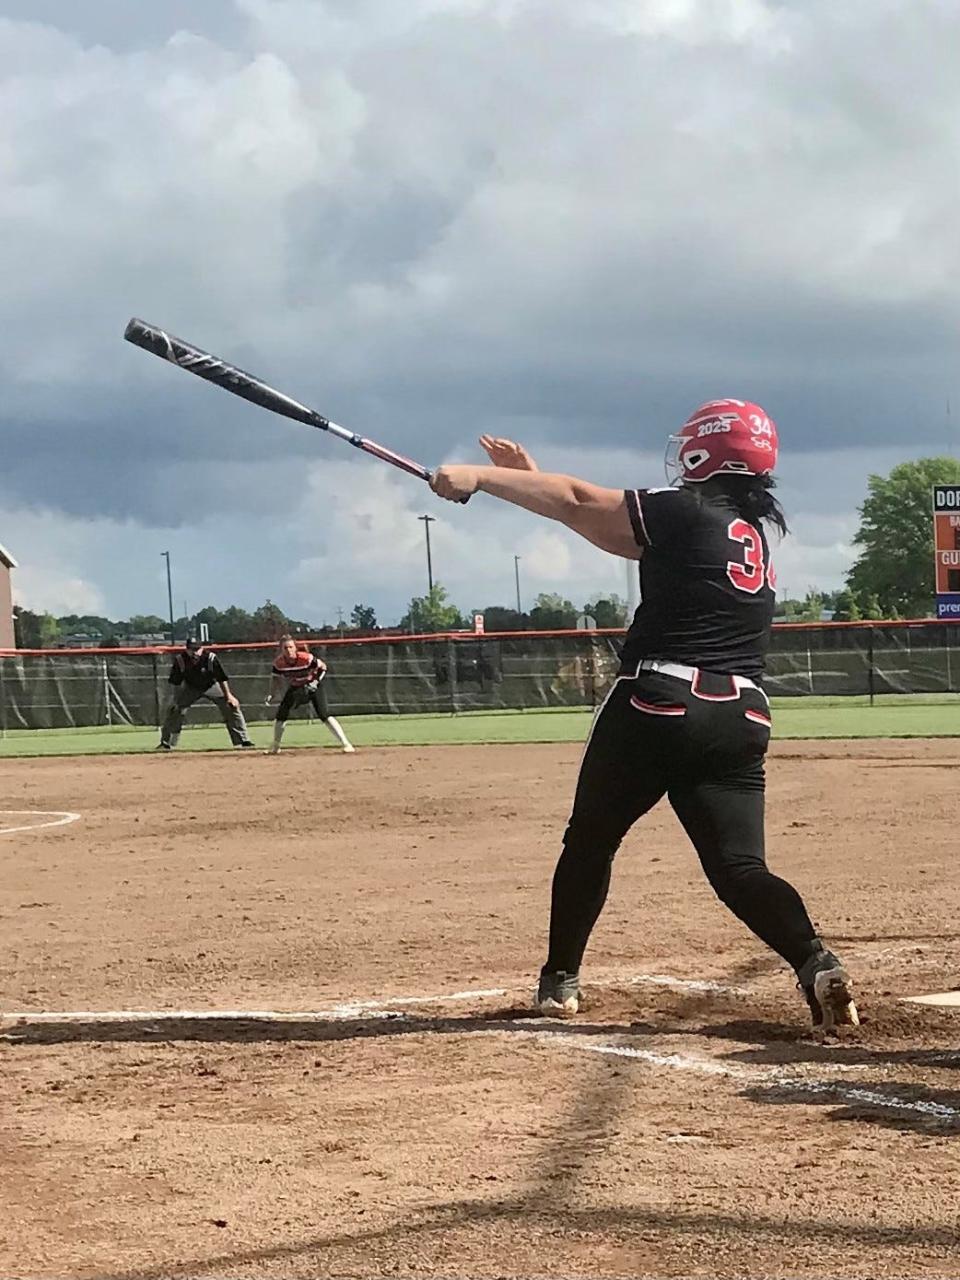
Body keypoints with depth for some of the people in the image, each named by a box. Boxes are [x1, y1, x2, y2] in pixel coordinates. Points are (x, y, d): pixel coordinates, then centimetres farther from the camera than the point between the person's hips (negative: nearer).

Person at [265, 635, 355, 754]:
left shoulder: (306, 658, -31)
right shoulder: (279, 662, -18)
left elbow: (323, 667, -15)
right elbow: (276, 679, -1)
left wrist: (315, 682, -26)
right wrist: (271, 694, -14)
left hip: (313, 686, -5)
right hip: (295, 688, 5)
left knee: (323, 714, -20)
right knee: (281, 714, 0)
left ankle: (346, 744, -23)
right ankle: (275, 748, 21)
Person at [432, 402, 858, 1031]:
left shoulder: (684, 514, -5)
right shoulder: (756, 535, 19)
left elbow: (578, 502, -4)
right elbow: (612, 524, 23)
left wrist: (479, 477, 4)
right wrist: (530, 475, 23)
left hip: (657, 703, -6)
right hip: (741, 719, 6)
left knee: (590, 842, 15)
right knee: (739, 867, 0)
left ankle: (561, 978, 23)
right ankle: (816, 962, -25)